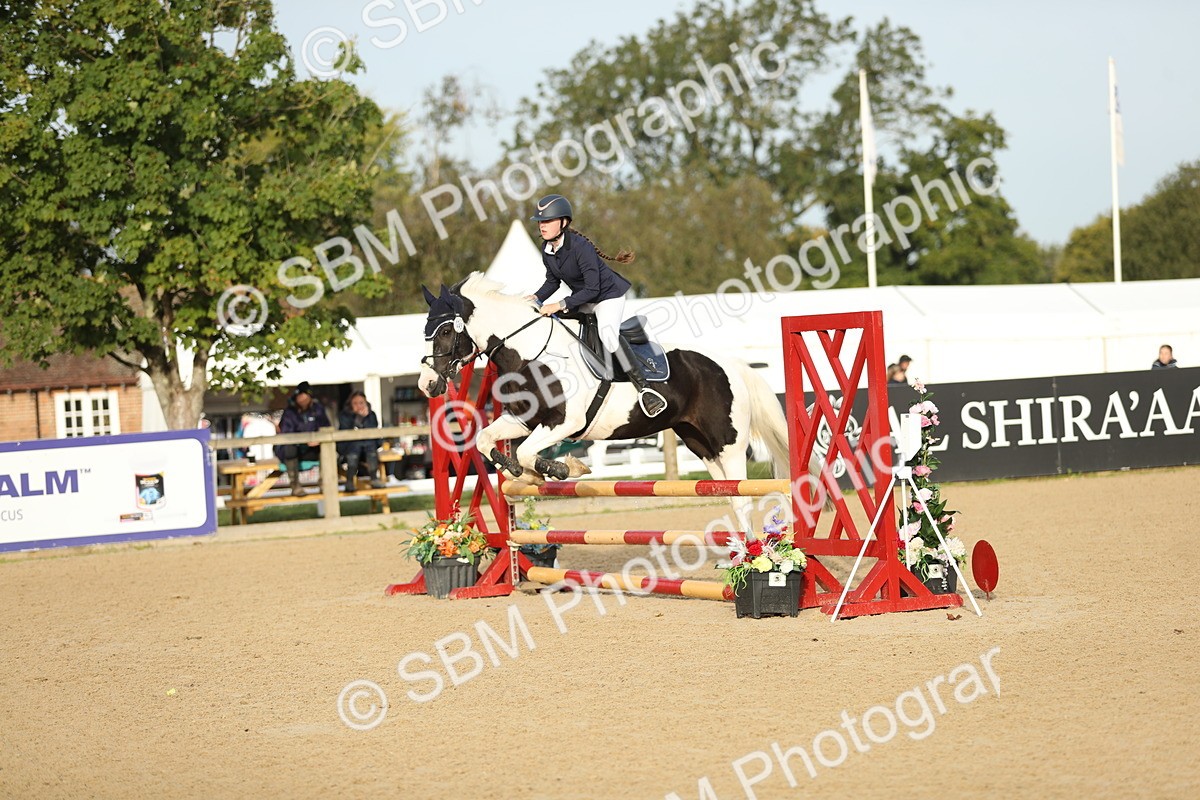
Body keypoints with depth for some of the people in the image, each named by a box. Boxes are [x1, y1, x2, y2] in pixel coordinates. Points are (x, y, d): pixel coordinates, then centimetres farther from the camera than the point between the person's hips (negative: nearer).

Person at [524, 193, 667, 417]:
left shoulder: (580, 247, -30)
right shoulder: (547, 249, -6)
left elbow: (592, 289, -30)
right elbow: (553, 281, 8)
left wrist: (561, 305, -33)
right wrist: (538, 297, -12)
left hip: (609, 293, -9)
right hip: (583, 298, 9)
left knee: (608, 335, -33)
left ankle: (644, 388, -31)